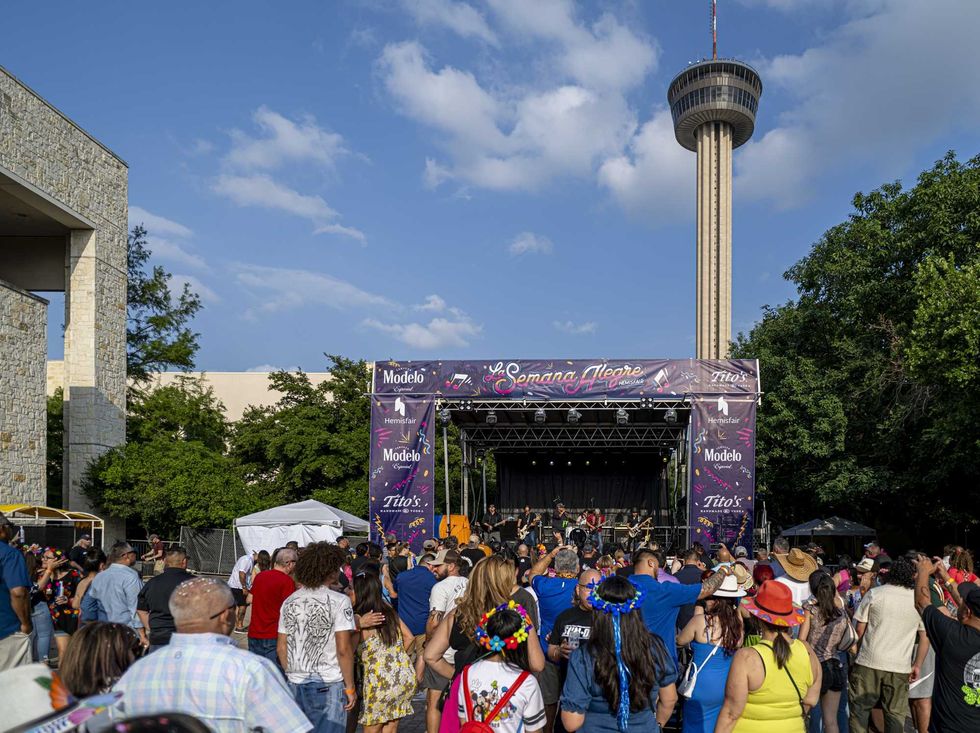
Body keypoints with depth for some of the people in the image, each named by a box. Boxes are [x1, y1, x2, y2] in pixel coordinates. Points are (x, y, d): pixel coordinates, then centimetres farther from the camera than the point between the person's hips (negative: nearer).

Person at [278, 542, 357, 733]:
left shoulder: (290, 602, 5)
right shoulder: (338, 601, -12)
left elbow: (281, 648, 8)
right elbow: (343, 649, -14)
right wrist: (350, 687, -6)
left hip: (296, 684, 5)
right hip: (328, 685, -5)